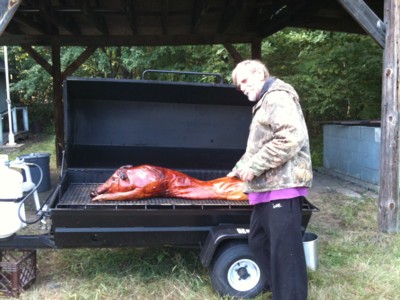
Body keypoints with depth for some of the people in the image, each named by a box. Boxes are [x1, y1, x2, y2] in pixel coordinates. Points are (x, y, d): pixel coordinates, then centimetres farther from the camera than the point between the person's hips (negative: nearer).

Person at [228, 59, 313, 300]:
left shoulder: (277, 97, -8)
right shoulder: (264, 103, 25)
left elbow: (292, 138, -23)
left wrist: (254, 166, -19)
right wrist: (240, 168, 29)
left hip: (282, 186, -11)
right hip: (268, 187, 11)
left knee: (284, 249, -6)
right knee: (258, 241, 18)